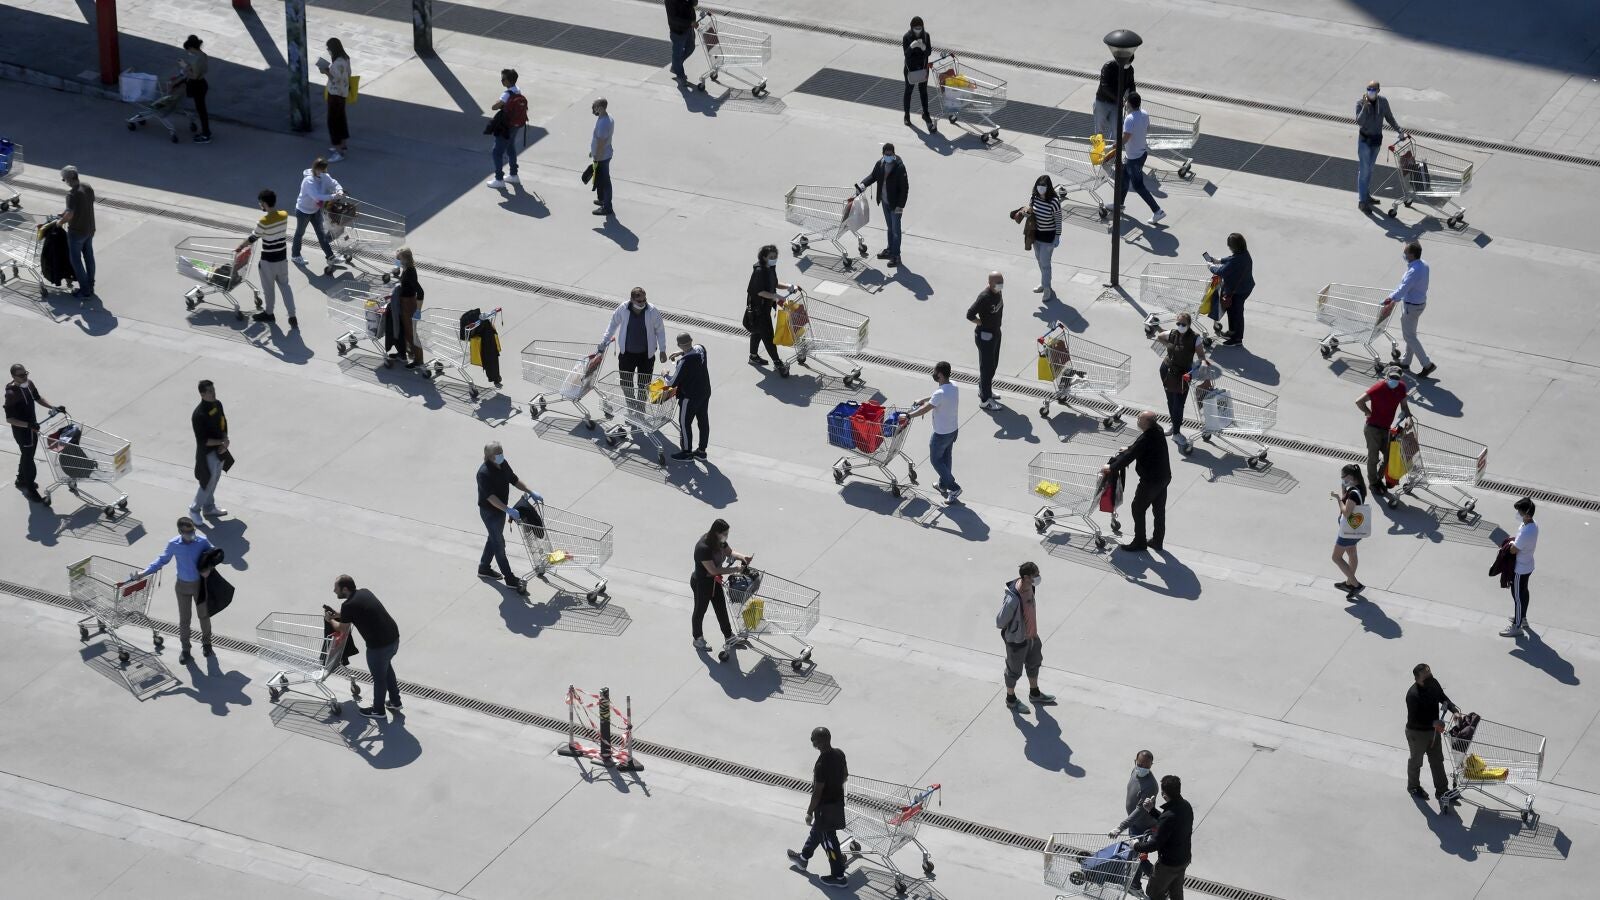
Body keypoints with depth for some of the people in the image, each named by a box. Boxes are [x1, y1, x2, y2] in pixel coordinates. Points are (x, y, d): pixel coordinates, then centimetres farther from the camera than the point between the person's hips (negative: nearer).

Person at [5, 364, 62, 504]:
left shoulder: (29, 384, -6)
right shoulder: (11, 394, -30)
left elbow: (38, 398, 13)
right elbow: (9, 419, -27)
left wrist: (53, 408, 2)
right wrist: (28, 425, -37)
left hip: (33, 428, 8)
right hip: (21, 431, -8)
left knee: (27, 455, 25)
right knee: (28, 458, 3)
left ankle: (21, 480, 47)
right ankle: (31, 490, 18)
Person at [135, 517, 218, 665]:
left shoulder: (202, 541, -19)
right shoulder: (173, 545, -17)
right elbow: (161, 560, -3)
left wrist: (209, 568, -21)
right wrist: (143, 573, -10)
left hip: (200, 584, 0)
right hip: (183, 586, 0)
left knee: (204, 615, 17)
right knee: (184, 619, 9)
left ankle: (206, 643, 41)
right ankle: (185, 649, 26)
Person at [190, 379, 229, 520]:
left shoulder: (217, 405, -2)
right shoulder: (199, 415, -27)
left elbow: (223, 424, 8)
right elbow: (203, 440, -24)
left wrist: (225, 442, -9)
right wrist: (222, 442, -20)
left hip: (219, 451, 8)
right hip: (207, 454, -8)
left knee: (214, 481, 22)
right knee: (208, 484, 3)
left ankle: (209, 508, 40)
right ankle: (194, 510, 23)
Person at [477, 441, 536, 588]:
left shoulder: (503, 465, -3)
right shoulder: (484, 473, -30)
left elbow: (514, 480, 11)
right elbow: (490, 497, -34)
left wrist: (531, 492, 5)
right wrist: (508, 510, -41)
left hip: (501, 509, 9)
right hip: (489, 512, -9)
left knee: (495, 539, 23)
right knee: (499, 543, 2)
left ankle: (484, 568, 41)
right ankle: (510, 579, 10)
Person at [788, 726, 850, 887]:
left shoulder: (822, 765, -32)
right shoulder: (839, 753, -8)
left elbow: (817, 793, -24)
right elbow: (845, 776, 8)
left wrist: (809, 813, -12)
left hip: (826, 806, -9)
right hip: (837, 800, 9)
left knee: (829, 840, 8)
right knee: (817, 830, 28)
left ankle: (838, 876, 20)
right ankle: (803, 857, 49)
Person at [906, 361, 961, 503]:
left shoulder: (940, 393, -31)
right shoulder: (953, 388, -3)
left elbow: (925, 410, -26)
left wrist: (908, 416, -15)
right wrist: (923, 400, 25)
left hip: (942, 434, -8)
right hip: (953, 430, 8)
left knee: (936, 460, 9)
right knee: (946, 458, 25)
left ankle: (954, 488, 5)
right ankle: (943, 484, 40)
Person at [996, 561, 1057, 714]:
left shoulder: (1030, 587, -14)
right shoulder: (1013, 599, -40)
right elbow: (1000, 622, -27)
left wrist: (1033, 630, 12)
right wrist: (1013, 630, -9)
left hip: (1031, 635, 8)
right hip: (1017, 640, -8)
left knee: (1034, 663, 28)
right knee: (1014, 670, 17)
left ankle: (1035, 694, 51)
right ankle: (1011, 700, 41)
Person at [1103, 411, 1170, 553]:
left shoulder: (1145, 439, -29)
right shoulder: (1158, 430, -2)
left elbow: (1129, 456, -24)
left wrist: (1112, 468, -14)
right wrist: (1129, 448, 28)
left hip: (1150, 481, -9)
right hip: (1164, 476, 9)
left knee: (1138, 509, 7)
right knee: (1159, 509, 19)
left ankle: (1139, 543, 15)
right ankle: (1157, 541, 31)